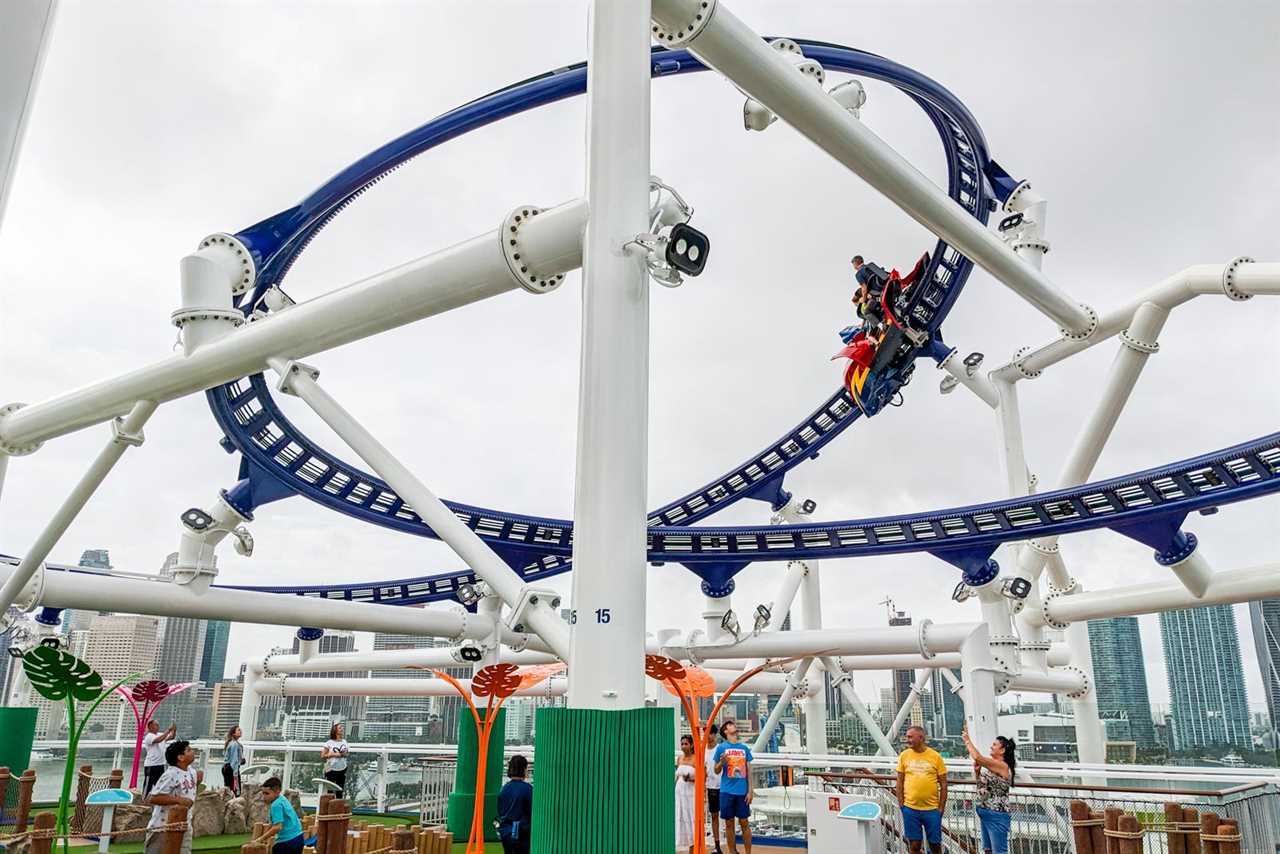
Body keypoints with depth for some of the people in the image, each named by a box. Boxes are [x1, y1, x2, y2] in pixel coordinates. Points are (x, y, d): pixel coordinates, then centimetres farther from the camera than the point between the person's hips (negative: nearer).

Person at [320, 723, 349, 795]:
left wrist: (344, 754, -5)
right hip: (331, 769, -4)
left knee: (340, 789, 6)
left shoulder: (344, 742, 8)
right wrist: (333, 754, -14)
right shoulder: (329, 743, -4)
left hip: (342, 769, 4)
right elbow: (322, 756, -6)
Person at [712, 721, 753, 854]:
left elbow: (749, 771, 9)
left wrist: (750, 791, 1)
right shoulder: (721, 747, 1)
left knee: (744, 822, 4)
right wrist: (721, 762, -17)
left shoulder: (744, 748, 8)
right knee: (729, 823, 5)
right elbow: (717, 771, 4)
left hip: (742, 791, 1)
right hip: (727, 791, -1)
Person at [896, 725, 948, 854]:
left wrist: (941, 808, -1)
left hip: (932, 809, -1)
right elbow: (900, 782, 6)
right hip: (910, 809, 1)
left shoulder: (935, 756, -3)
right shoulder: (904, 755, 1)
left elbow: (943, 784, 2)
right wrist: (901, 804, 0)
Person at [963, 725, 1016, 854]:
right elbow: (981, 783, 19)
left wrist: (968, 740, -16)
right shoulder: (992, 765, 9)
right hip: (986, 814, 9)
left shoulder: (1002, 766, -18)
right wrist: (977, 770, 1)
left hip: (996, 816, -9)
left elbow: (977, 757, -29)